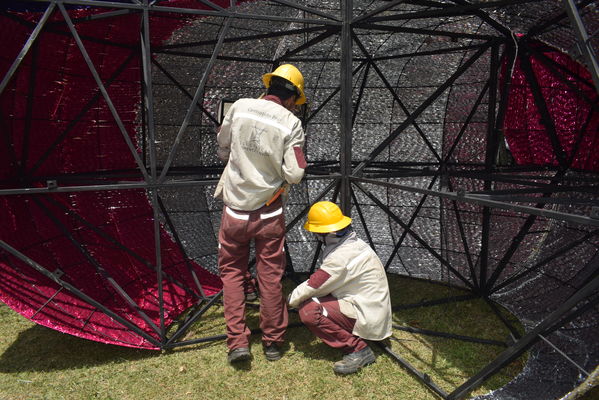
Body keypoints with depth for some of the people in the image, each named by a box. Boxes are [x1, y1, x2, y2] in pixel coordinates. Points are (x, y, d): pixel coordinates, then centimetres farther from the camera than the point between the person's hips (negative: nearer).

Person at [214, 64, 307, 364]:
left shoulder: (239, 107, -3)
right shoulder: (291, 123, -10)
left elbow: (222, 150, 9)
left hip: (235, 209, 1)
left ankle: (237, 342, 14)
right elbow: (294, 174, -14)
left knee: (232, 271, 17)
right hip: (269, 212, -1)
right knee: (270, 276, 13)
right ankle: (272, 343, 26)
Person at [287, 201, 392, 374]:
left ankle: (358, 349, -13)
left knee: (309, 311, -21)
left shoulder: (342, 255, -25)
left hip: (368, 317, -10)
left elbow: (313, 286, -18)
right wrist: (297, 296, 10)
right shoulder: (353, 243, 6)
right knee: (313, 300, 12)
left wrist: (290, 300, 0)